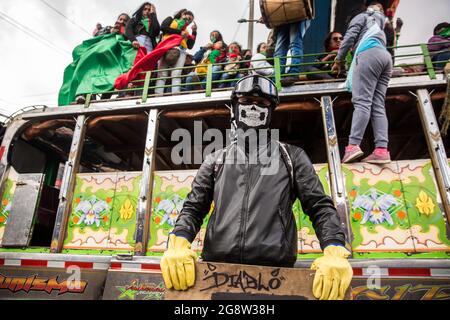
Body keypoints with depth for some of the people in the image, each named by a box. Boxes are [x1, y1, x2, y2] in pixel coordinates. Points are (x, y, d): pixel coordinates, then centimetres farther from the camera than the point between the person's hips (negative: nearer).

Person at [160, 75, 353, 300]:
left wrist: (335, 252, -11)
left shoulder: (291, 157, 14)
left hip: (275, 270, 0)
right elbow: (193, 209, 12)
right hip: (218, 269, 1)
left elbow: (320, 207, 8)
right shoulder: (216, 161, 18)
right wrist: (178, 243, -9)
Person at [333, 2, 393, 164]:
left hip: (369, 54, -6)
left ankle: (353, 145, -33)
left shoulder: (362, 16, 20)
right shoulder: (379, 22, 40)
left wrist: (339, 60, 7)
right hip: (385, 56, 7)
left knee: (362, 101, -21)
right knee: (378, 106, -8)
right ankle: (382, 150, -22)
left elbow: (350, 36, 5)